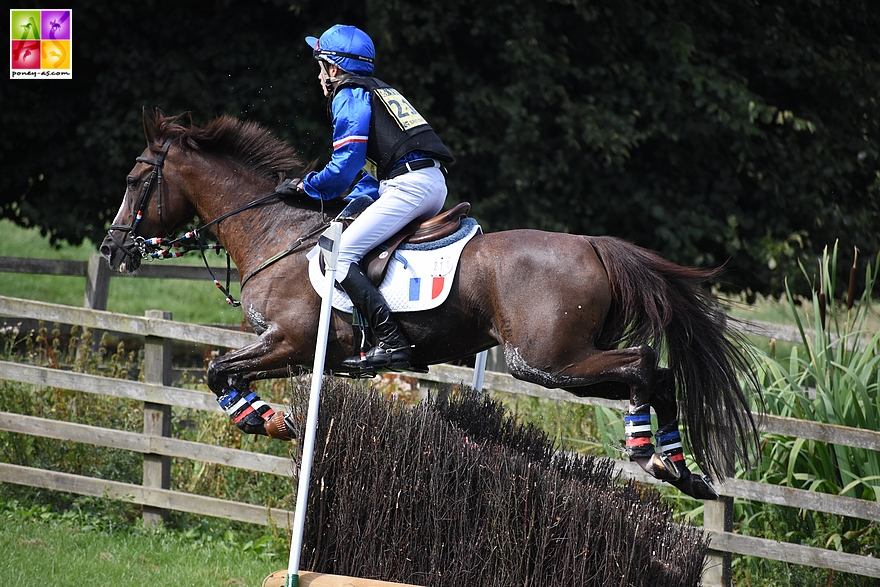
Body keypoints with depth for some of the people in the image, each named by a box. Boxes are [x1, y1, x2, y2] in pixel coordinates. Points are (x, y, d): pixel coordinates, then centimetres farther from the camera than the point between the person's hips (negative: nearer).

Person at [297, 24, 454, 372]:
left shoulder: (349, 96, -1)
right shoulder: (381, 91, 28)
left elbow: (345, 166, -8)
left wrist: (310, 186, 8)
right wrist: (355, 202, 25)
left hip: (408, 185, -10)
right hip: (435, 186, 10)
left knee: (338, 255, -13)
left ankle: (392, 343, -25)